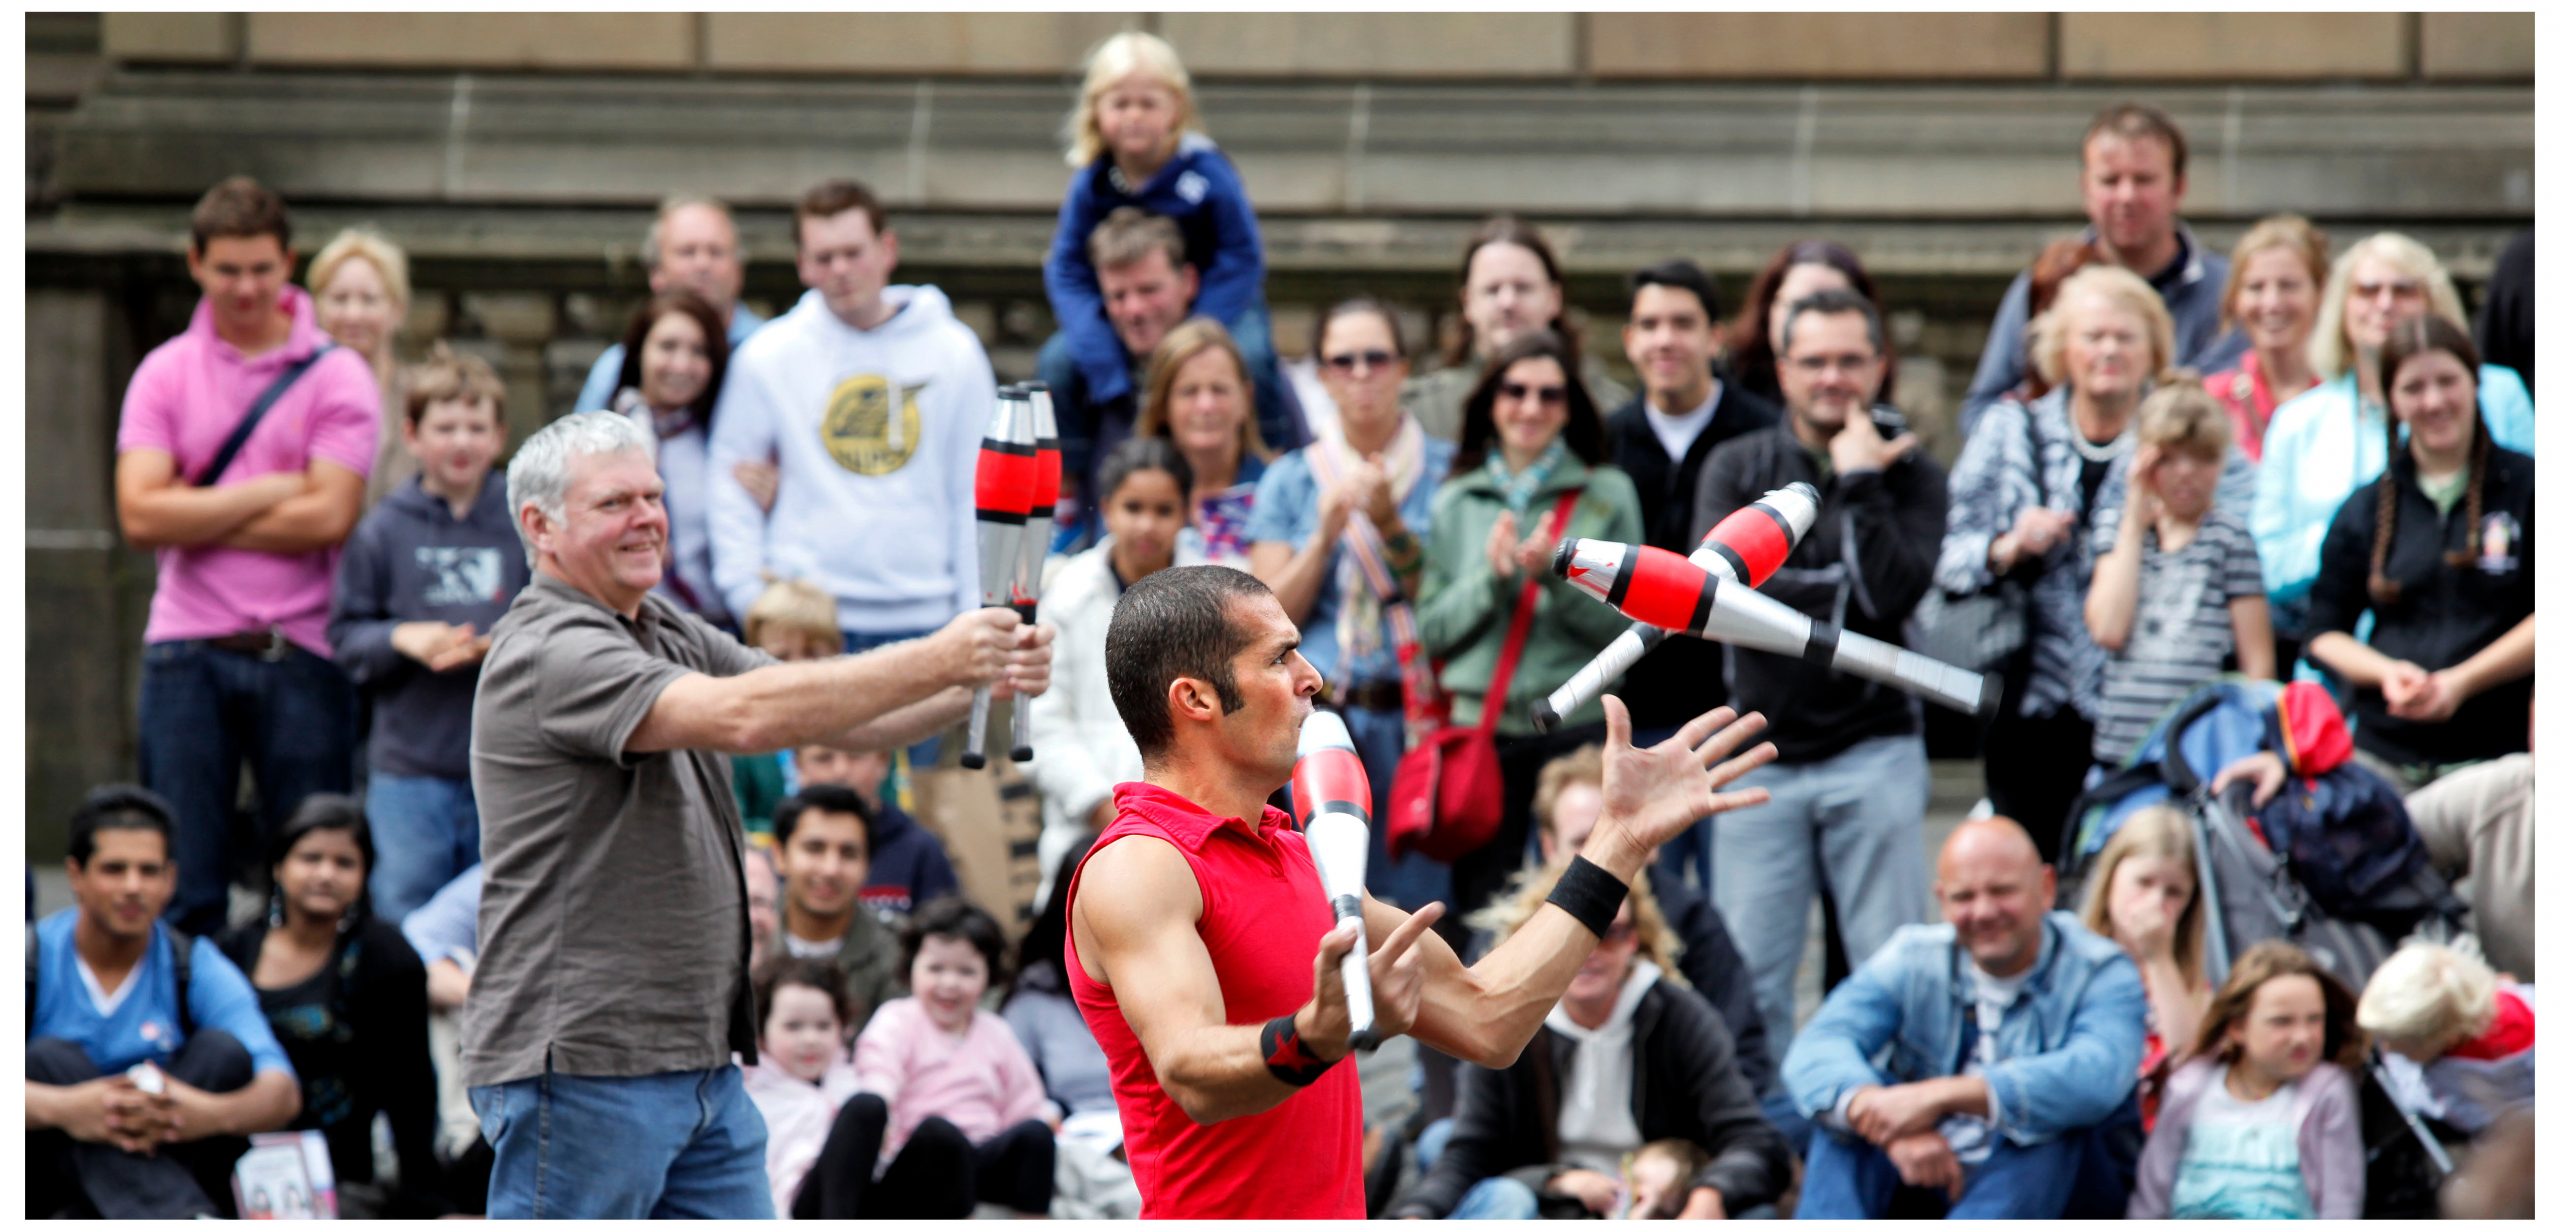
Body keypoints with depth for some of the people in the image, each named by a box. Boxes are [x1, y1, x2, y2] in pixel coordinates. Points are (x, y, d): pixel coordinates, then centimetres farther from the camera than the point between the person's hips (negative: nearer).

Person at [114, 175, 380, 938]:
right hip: (188, 647, 1)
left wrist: (195, 518, -6)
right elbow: (140, 514, -5)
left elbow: (328, 517, -9)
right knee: (183, 878, 2)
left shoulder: (335, 375, 2)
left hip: (300, 648, -1)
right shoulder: (165, 373, 7)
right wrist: (271, 490, -7)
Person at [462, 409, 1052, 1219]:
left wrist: (982, 681, -10)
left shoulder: (673, 637, 16)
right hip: (579, 1065, -9)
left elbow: (840, 720, 10)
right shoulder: (548, 654, -15)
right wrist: (937, 662, -27)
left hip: (699, 1059, 9)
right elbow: (741, 716, -28)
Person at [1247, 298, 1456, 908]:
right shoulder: (1291, 480, 12)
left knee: (1416, 897, -8)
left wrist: (1390, 524, -10)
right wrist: (1326, 534, -7)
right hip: (1319, 716, 1)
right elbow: (1273, 617, 6)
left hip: (1416, 717, -1)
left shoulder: (1446, 471, 8)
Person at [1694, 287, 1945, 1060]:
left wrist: (1860, 483, -11)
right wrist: (1832, 591, -11)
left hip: (1873, 752, -1)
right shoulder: (1738, 467, 8)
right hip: (1764, 751, 1)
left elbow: (1894, 592, -12)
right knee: (1747, 976, -1)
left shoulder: (1910, 474, 4)